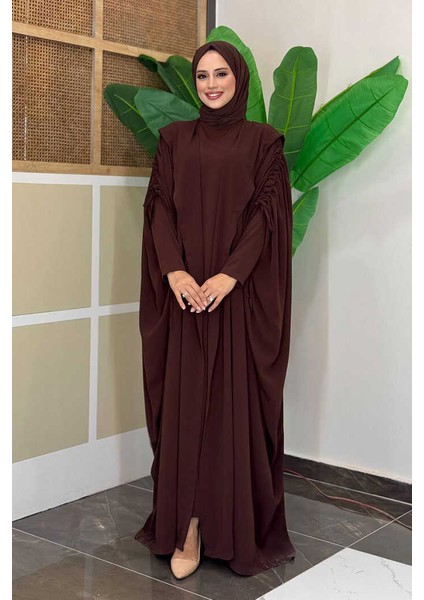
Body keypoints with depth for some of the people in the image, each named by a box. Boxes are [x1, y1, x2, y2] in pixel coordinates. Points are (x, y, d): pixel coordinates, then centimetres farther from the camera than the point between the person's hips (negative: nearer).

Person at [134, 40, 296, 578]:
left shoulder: (262, 140, 5)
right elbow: (159, 206, 3)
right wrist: (174, 270, -13)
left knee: (238, 406, 1)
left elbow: (268, 214, -4)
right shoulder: (174, 138, 12)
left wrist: (230, 274, -17)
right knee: (184, 405, 2)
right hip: (185, 291, 2)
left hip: (240, 295, -2)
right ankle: (188, 525, 10)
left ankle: (239, 528, 12)